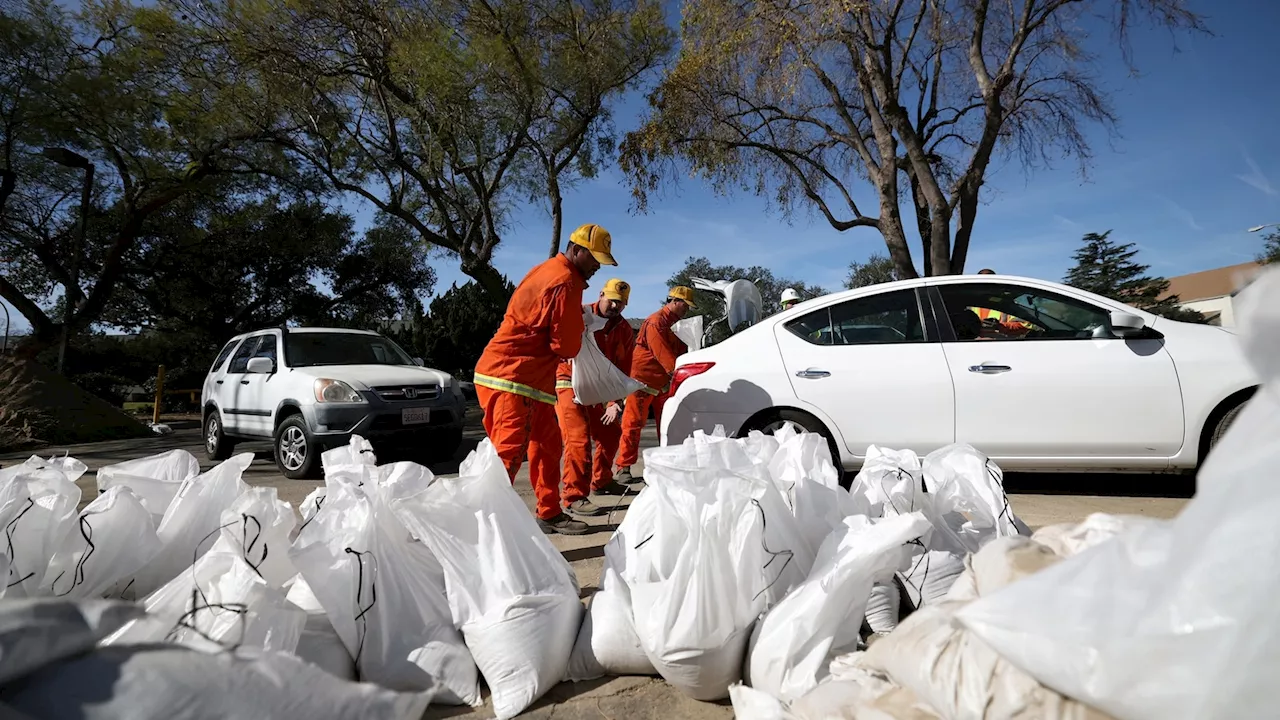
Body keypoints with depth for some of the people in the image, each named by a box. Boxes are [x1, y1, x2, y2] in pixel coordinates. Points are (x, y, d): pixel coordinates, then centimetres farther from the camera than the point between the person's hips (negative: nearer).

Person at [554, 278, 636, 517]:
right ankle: (575, 497, -8)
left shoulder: (625, 331, 2)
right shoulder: (580, 315, -13)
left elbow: (624, 371, 1)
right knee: (578, 438, -15)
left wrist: (616, 403, -8)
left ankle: (601, 481, 34)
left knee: (611, 433, 14)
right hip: (569, 383, -7)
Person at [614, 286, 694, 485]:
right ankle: (623, 469, 0)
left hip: (663, 383, 9)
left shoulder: (676, 325, 14)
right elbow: (662, 353, -23)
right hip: (643, 380, -9)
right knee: (633, 425, -4)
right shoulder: (655, 322, -14)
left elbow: (681, 352, 14)